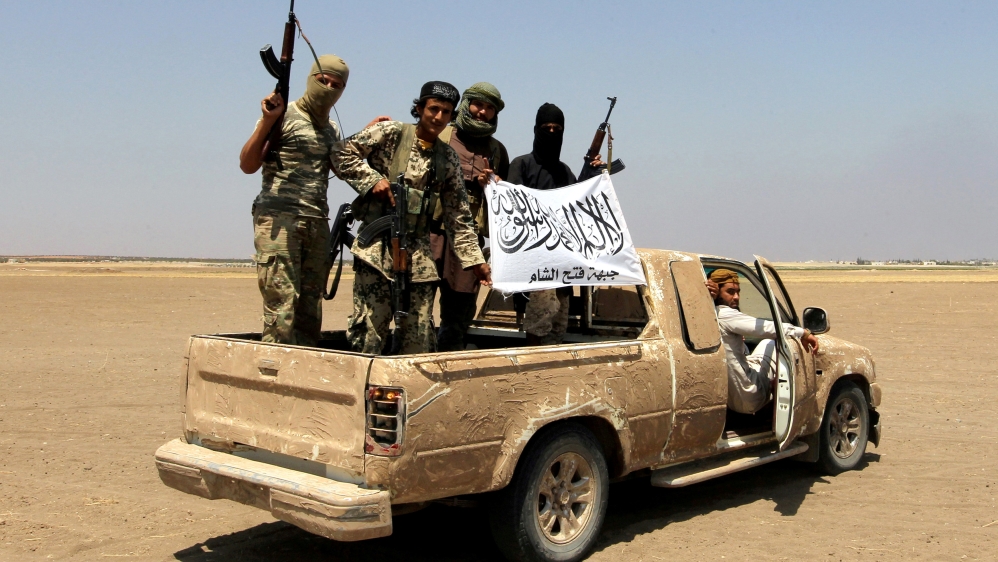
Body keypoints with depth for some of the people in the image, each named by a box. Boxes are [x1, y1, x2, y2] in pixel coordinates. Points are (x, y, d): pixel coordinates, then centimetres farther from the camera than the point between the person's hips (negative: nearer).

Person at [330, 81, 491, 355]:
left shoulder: (448, 158, 12)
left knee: (420, 339, 4)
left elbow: (458, 217, 12)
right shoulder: (390, 133, 1)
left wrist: (475, 260, 6)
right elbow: (342, 153, -1)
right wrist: (372, 179, -11)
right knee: (368, 332, -7)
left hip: (419, 253, 4)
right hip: (377, 247, -4)